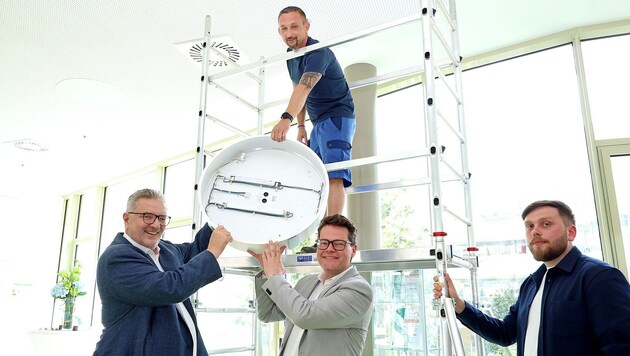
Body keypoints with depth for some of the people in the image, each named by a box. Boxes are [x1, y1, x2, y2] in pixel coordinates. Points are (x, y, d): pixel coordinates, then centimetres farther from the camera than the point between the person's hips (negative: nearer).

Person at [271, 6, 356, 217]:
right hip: (318, 122, 9)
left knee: (334, 177, -21)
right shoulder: (291, 55, 8)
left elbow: (304, 88, -37)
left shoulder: (318, 52, -20)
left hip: (337, 117, -9)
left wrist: (286, 119, -51)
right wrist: (301, 125, 10)